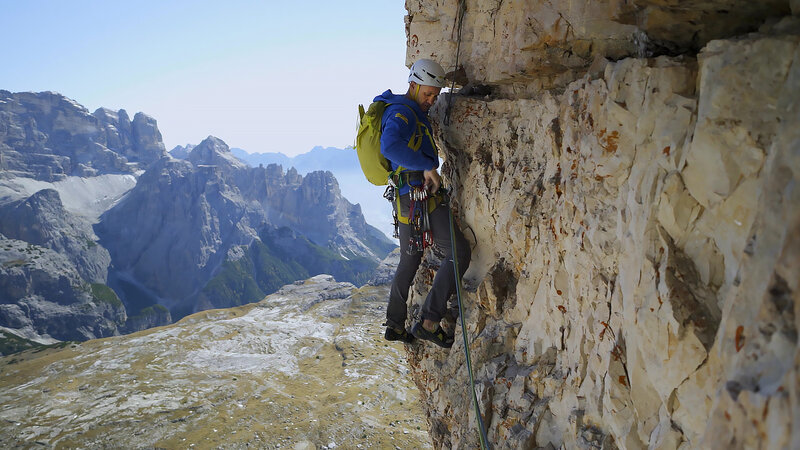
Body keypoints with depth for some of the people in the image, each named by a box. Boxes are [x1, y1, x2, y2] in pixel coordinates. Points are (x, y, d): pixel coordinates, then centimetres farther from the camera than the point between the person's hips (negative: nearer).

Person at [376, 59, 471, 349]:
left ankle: (395, 325, 29)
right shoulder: (401, 112, -14)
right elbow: (390, 146, -35)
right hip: (421, 197, -11)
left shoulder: (412, 113, 19)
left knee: (410, 259, 20)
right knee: (459, 252, -4)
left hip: (404, 198, 11)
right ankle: (429, 322, -4)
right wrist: (428, 167, -27)